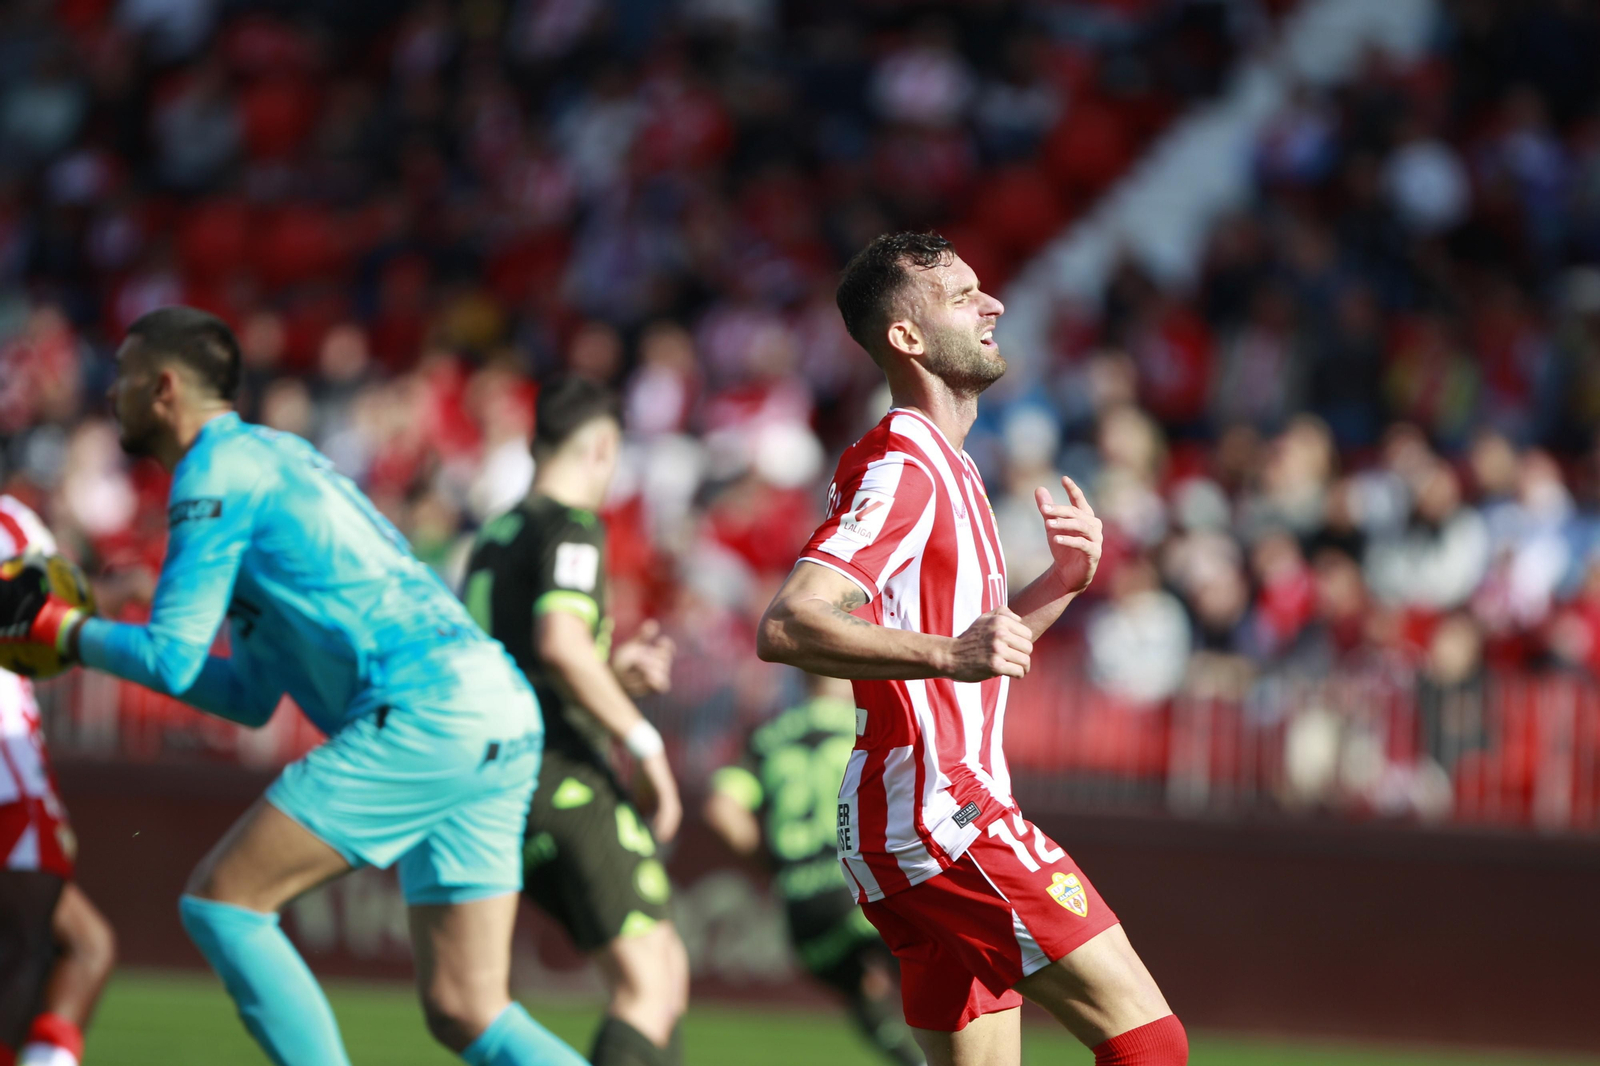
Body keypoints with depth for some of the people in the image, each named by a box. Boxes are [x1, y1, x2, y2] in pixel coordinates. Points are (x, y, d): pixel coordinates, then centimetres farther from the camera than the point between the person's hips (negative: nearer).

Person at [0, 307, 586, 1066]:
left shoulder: (219, 470, 0)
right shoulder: (270, 458, 29)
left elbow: (170, 657, -6)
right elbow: (253, 697, 30)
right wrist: (97, 641, 27)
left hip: (425, 713, -9)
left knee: (219, 902, -3)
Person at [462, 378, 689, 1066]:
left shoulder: (495, 537, 22)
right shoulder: (571, 526, -5)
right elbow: (559, 642, -22)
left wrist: (614, 671, 21)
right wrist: (643, 742, -16)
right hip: (563, 775, -9)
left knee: (666, 973, 14)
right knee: (648, 987, -14)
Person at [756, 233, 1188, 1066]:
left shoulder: (939, 467, 22)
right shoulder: (900, 467, -10)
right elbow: (785, 628, -24)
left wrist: (1062, 582, 12)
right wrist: (950, 653, -36)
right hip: (940, 816, -10)